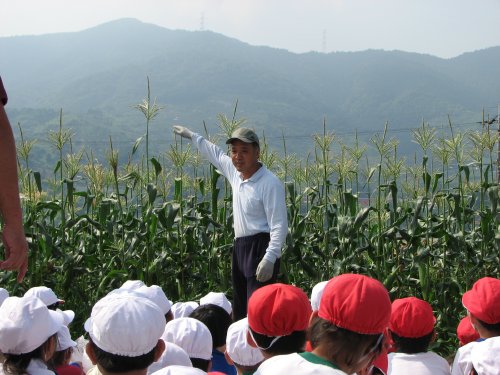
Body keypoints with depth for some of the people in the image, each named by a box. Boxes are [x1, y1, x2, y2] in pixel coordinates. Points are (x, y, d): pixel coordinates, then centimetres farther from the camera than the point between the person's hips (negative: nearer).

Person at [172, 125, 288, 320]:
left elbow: (279, 225, -19)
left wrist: (270, 258, -28)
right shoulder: (235, 172, 9)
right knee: (239, 309, 15)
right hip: (240, 246, 9)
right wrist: (192, 136, 41)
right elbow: (215, 153, 30)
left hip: (261, 248, -9)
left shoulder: (270, 183, -16)